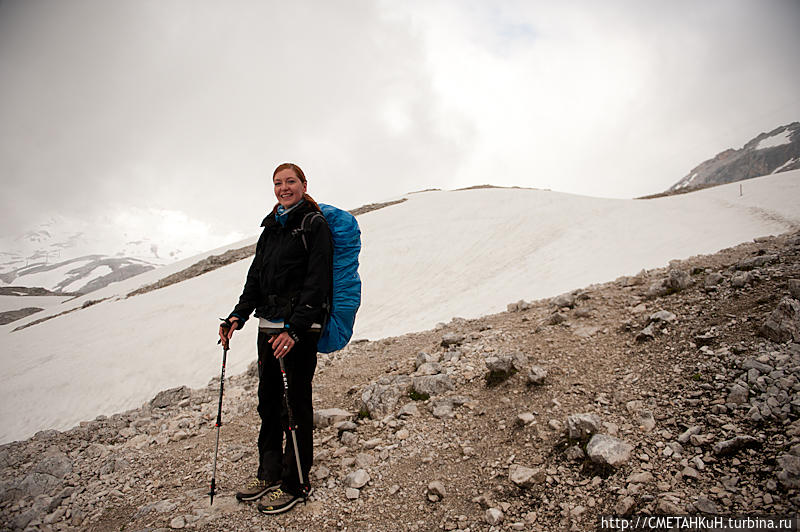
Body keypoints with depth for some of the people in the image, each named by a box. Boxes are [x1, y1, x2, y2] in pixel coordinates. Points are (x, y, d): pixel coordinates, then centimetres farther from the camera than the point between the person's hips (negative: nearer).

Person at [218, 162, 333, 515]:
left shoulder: (315, 224, -5)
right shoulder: (271, 228, 17)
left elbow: (317, 281, -13)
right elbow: (256, 278, 19)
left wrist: (295, 328, -21)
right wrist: (238, 315, 5)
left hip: (300, 327, -7)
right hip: (268, 326, 7)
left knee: (295, 404, -1)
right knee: (268, 400, 14)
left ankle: (295, 483, 14)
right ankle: (269, 474, 29)